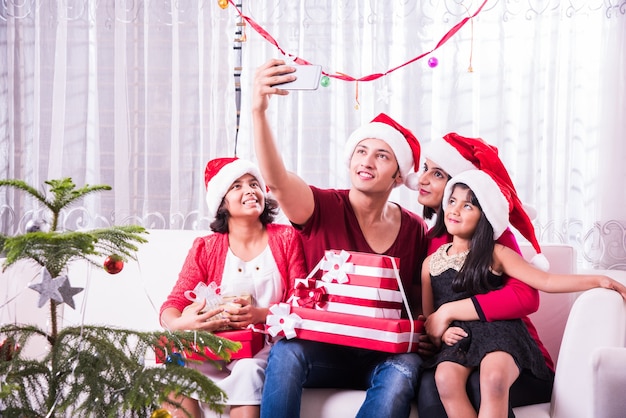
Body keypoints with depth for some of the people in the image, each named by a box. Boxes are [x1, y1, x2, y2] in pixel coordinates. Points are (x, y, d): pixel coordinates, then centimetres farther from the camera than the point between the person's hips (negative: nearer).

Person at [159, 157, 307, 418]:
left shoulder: (286, 238, 6)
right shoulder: (205, 248, 9)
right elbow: (174, 304, 1)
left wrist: (260, 314, -21)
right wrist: (178, 324, -24)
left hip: (266, 347, -2)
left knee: (248, 369, -35)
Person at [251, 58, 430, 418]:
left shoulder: (414, 229, 5)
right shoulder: (326, 209, -4)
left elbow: (420, 301, 14)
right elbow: (277, 179, -24)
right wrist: (259, 111, -40)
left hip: (383, 356, 1)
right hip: (323, 350, -1)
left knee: (403, 370, -32)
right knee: (286, 350, -33)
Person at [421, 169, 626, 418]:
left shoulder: (495, 254, 6)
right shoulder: (431, 262, 15)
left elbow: (545, 281, -1)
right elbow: (427, 316, 19)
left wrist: (600, 281, -10)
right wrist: (439, 334, -5)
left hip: (498, 332, -2)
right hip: (457, 341, 2)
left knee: (494, 378, -37)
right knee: (445, 378, -34)